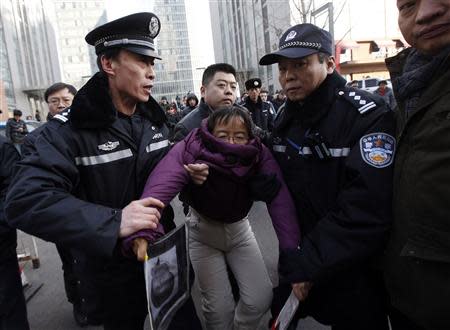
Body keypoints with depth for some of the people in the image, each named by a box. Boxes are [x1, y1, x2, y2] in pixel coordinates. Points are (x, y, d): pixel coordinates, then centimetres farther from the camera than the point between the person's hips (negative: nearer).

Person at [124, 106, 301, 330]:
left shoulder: (259, 156, -22)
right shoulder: (191, 149, -29)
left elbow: (280, 201, -33)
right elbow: (162, 184, -47)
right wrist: (143, 230, -65)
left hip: (239, 229, 2)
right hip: (203, 231, -2)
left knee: (261, 298, -1)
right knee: (219, 307, 1)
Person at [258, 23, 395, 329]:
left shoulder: (369, 116, -19)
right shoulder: (285, 118, 3)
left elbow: (368, 209, -27)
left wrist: (309, 266, -22)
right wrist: (294, 256, 1)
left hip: (355, 269, -5)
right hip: (298, 259, 6)